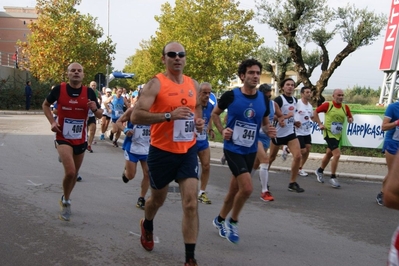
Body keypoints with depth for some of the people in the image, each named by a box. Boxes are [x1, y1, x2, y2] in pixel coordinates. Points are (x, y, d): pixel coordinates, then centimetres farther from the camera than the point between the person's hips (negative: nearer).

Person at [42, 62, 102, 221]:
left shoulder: (89, 92, -5)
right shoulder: (59, 89, -8)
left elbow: (100, 115, 2)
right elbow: (45, 105, 8)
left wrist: (95, 109, -20)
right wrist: (52, 122, -6)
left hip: (80, 139, 3)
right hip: (63, 138, -3)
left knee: (74, 174, 17)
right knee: (70, 171, -20)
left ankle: (65, 200, 43)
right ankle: (66, 202, 7)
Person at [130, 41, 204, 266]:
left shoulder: (194, 85, 6)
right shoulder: (156, 84, -12)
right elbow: (136, 116, -20)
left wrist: (199, 122, 0)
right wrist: (169, 115, -30)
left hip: (188, 151, 4)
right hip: (162, 152, -3)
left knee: (191, 203, -6)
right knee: (158, 199, 18)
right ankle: (147, 226, 53)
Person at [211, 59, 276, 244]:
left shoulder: (264, 99, -1)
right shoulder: (231, 95, -12)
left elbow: (265, 123, 13)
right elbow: (215, 113, 4)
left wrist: (269, 131, -9)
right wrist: (222, 131, -11)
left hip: (250, 151, 5)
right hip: (233, 149, -5)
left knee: (235, 189, 15)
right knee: (247, 188, -18)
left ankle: (220, 220, 39)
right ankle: (233, 221, 9)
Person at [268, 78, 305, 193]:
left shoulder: (295, 100, 9)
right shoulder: (278, 99, -13)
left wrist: (294, 122, 6)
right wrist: (285, 116, -27)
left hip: (290, 133, 6)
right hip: (278, 133, -5)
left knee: (298, 156, -9)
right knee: (271, 158, 10)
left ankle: (292, 183, 2)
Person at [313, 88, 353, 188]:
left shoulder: (345, 107, 2)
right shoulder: (328, 105, -10)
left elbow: (350, 117, 13)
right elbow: (315, 112, -2)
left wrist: (350, 119, -10)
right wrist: (320, 124, -9)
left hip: (338, 135, 6)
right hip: (329, 133, -6)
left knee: (329, 154, 19)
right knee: (337, 154, -17)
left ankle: (320, 171, 42)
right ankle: (333, 178, -4)